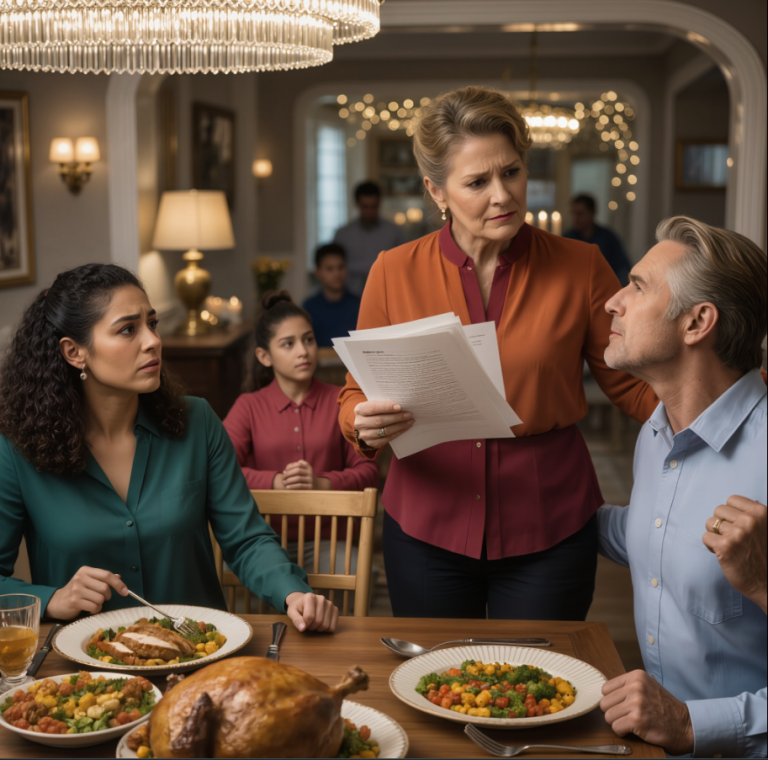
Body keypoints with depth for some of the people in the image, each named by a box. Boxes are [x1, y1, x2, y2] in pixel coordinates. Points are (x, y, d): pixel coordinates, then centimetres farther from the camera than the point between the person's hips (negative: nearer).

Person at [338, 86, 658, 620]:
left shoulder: (580, 268, -5)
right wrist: (366, 427, -21)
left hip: (549, 531, 0)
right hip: (428, 525, 1)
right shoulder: (395, 273, -4)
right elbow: (355, 397, 1)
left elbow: (634, 384, -2)